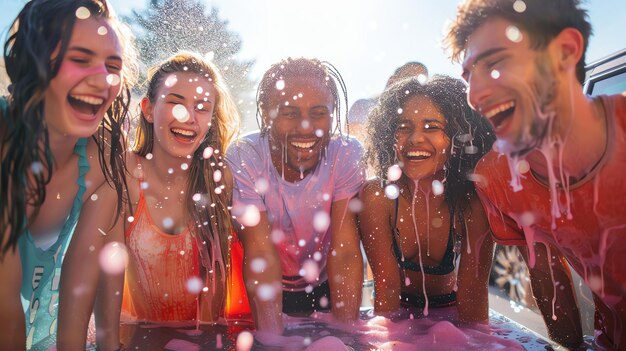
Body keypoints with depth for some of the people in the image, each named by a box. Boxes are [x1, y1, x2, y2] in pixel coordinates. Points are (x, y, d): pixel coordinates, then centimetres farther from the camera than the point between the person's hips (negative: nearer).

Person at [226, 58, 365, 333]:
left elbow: (345, 251, -19)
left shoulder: (346, 155, -16)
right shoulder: (243, 158, -19)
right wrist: (272, 339, -32)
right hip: (264, 290, 0)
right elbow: (261, 252, -23)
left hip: (324, 288, 1)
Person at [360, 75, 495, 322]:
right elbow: (386, 284, -19)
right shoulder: (376, 197, -19)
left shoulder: (473, 204, -17)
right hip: (397, 311, -2)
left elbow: (473, 290, -18)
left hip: (448, 309, 2)